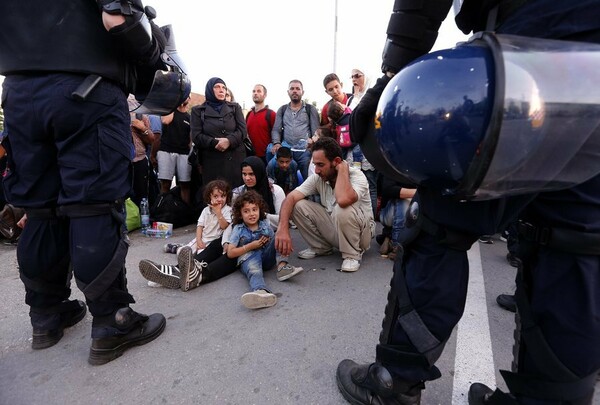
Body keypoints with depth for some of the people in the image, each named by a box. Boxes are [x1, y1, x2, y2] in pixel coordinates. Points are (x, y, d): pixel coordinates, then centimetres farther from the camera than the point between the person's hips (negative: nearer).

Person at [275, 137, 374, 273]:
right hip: (333, 229, 5)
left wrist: (342, 168, -32)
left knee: (342, 210, -38)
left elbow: (343, 200, -47)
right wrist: (283, 228, -33)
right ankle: (321, 247, 6)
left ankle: (352, 254, -11)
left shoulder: (356, 176, -24)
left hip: (362, 231, -4)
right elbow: (290, 198, -18)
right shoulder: (317, 177, -10)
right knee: (298, 206, -14)